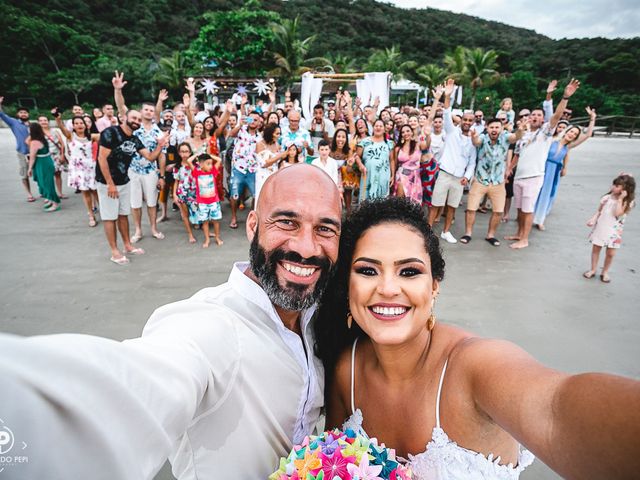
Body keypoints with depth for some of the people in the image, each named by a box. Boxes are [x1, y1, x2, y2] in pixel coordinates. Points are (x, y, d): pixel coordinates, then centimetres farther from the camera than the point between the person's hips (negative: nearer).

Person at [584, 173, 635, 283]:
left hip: (613, 231, -2)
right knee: (596, 249, 9)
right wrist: (593, 219, -11)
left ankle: (605, 272, 23)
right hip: (601, 228, 2)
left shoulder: (628, 202, -11)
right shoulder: (607, 197, -4)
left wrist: (620, 199, -23)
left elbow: (617, 214, -25)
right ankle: (593, 269, 22)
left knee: (610, 253, 5)